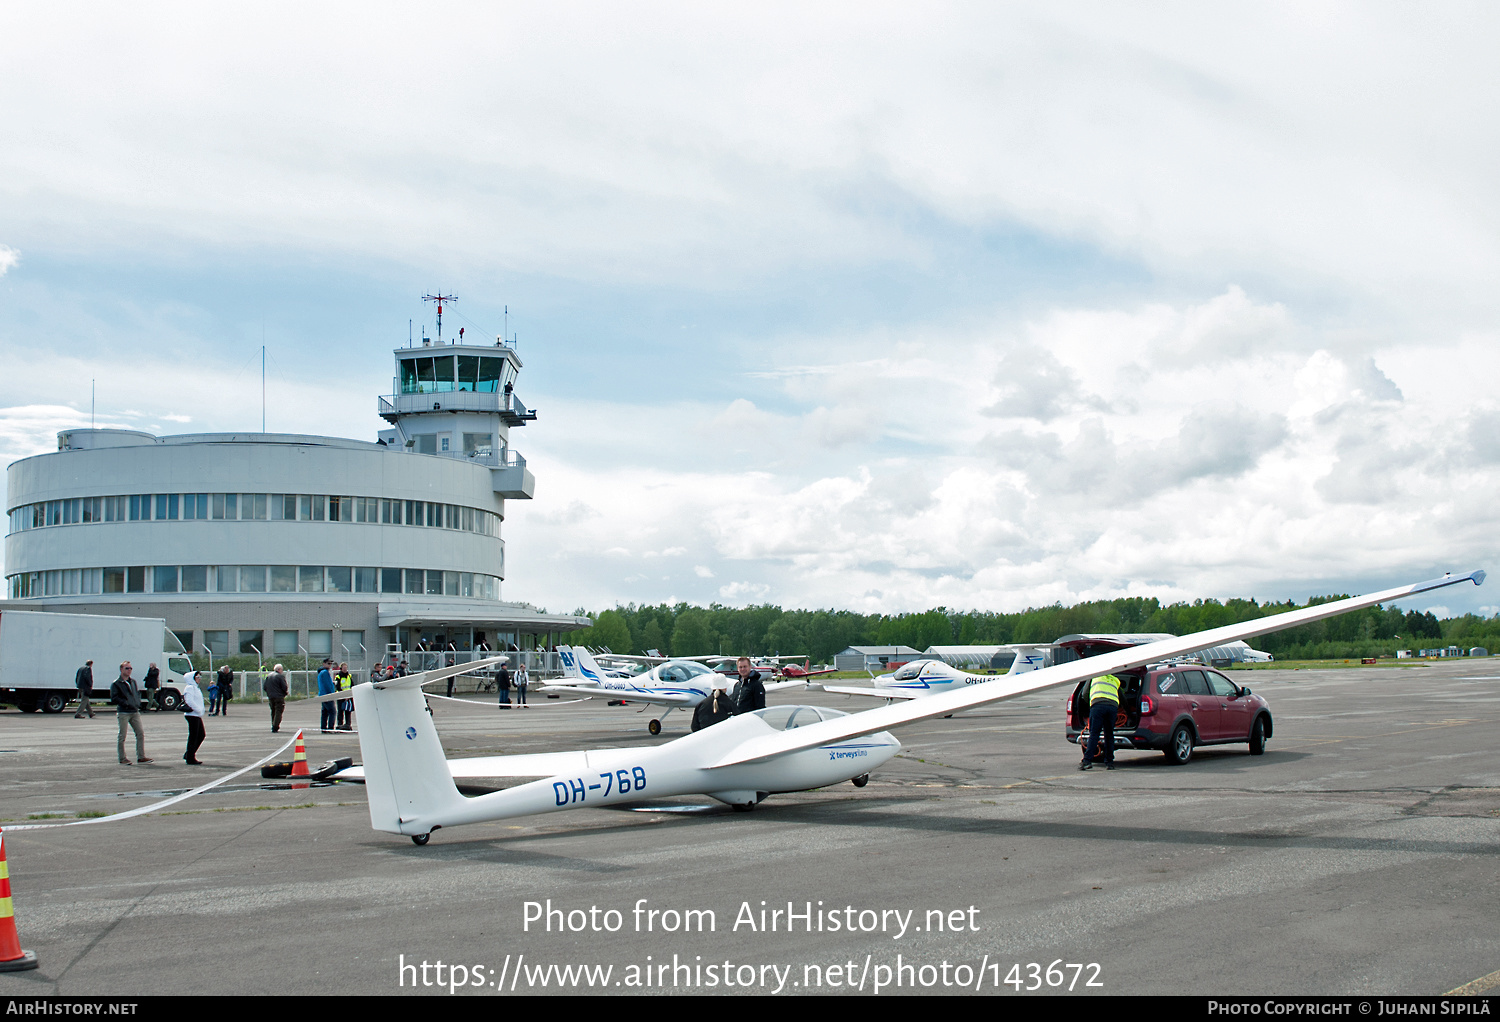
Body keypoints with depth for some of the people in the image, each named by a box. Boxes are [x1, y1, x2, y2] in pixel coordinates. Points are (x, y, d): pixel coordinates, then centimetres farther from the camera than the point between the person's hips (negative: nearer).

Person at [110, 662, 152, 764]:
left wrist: (138, 703, 9)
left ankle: (141, 757, 8)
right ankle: (122, 758, 9)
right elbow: (114, 698, -12)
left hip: (135, 712, 6)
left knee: (140, 734, 3)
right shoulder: (116, 683, -5)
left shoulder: (133, 681, 16)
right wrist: (126, 703, -17)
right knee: (122, 736, 0)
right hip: (123, 713, -6)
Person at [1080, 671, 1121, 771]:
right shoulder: (1115, 680, 31)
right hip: (1113, 706, 2)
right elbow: (1122, 699, 31)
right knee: (1109, 735, 11)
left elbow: (1085, 694, 27)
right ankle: (1109, 762, 10)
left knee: (1094, 734, -6)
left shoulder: (1094, 676, 26)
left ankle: (1087, 761, -15)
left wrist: (1090, 706, 41)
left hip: (1098, 704, -2)